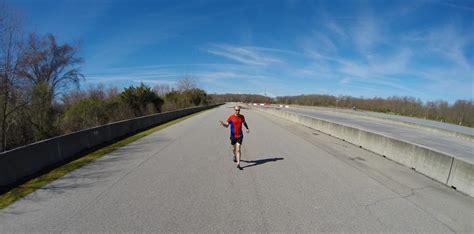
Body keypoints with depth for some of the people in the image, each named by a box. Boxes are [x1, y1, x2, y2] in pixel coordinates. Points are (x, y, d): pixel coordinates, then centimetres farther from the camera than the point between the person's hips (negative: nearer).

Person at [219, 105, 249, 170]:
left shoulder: (242, 117, 0)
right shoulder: (231, 117, -8)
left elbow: (244, 123, 18)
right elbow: (227, 125, -2)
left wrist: (247, 129, 3)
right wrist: (222, 123, -23)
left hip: (240, 135, 0)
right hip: (233, 136, 0)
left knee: (238, 149, -9)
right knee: (234, 148, 18)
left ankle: (238, 164, -7)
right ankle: (235, 156, 50)